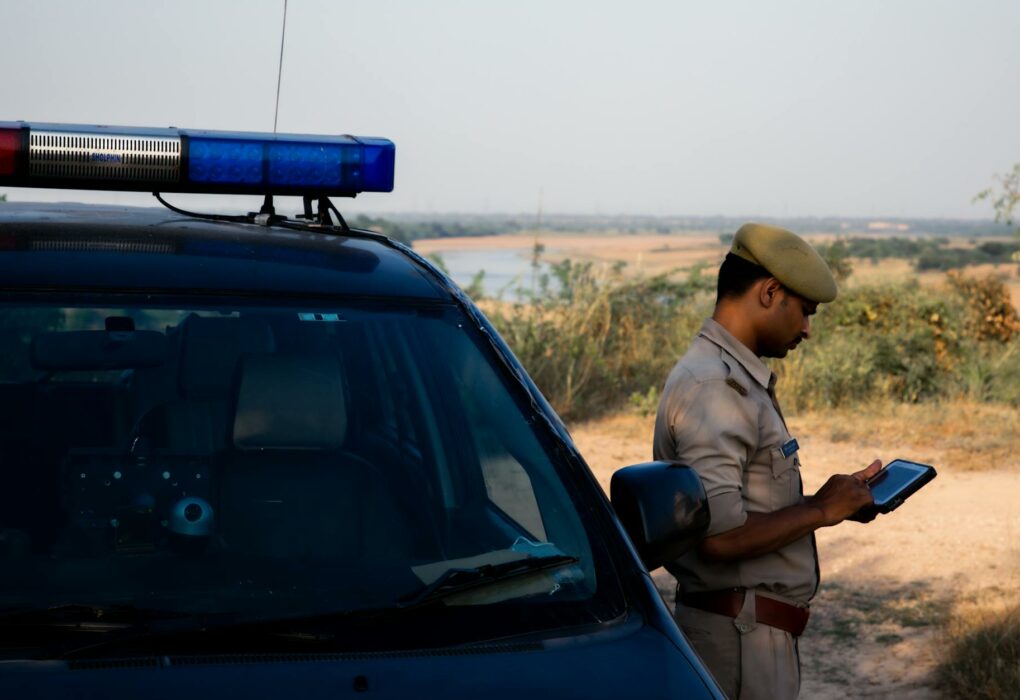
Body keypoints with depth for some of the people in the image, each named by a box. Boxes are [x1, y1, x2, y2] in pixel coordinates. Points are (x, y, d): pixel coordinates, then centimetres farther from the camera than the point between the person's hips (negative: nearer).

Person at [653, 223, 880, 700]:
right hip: (739, 634, -10)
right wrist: (819, 511, -15)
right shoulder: (715, 387, -19)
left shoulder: (739, 377, 14)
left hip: (756, 630, 10)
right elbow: (720, 535, -26)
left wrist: (836, 500, 8)